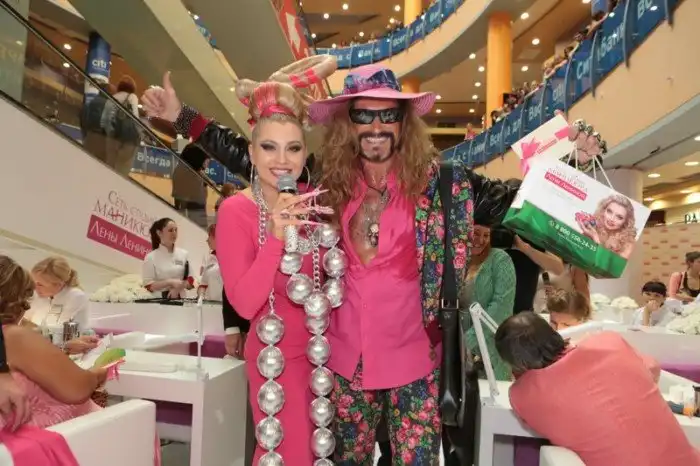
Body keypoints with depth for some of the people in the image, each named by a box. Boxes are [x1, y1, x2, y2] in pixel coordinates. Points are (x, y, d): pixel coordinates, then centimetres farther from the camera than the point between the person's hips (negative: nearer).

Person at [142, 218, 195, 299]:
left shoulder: (183, 254, 4)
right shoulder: (151, 257, -3)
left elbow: (190, 282, 5)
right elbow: (149, 286, -7)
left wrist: (179, 286, -12)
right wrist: (170, 282, -17)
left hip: (180, 299, 2)